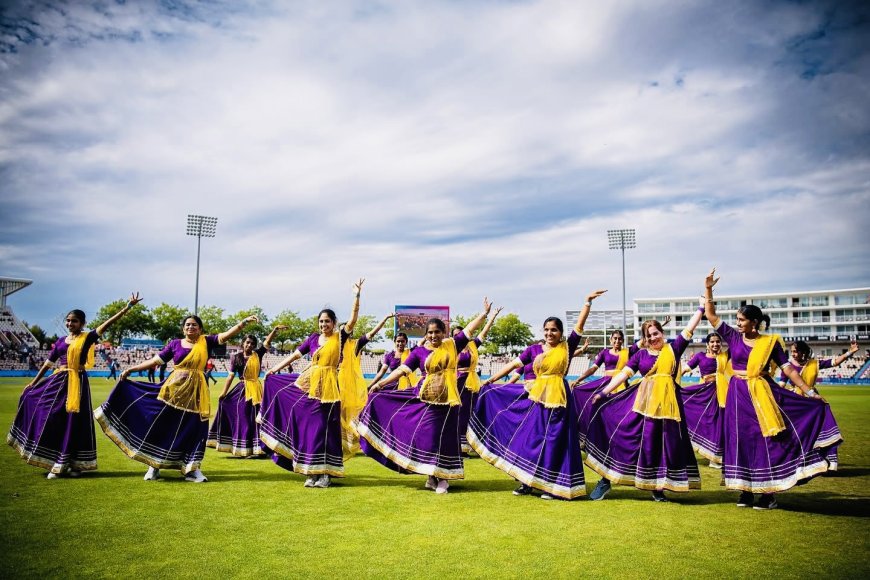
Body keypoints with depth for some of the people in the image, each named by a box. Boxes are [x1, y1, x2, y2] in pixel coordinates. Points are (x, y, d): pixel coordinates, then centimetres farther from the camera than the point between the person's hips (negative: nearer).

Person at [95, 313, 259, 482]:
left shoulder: (206, 341, 5)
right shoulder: (175, 344, 6)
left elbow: (227, 334, -6)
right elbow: (155, 361, 10)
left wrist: (245, 322, -18)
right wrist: (131, 369, 8)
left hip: (196, 391, 0)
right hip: (174, 388, 0)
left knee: (194, 428, 2)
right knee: (163, 426, 4)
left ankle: (192, 469, 10)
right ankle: (154, 465, 16)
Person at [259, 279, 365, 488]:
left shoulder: (340, 337, 0)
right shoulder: (313, 338, 10)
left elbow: (353, 319, -13)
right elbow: (295, 354, 15)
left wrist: (357, 296, -22)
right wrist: (275, 369, 15)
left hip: (329, 387, -4)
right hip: (309, 384, 4)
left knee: (326, 428, -1)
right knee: (309, 427, 4)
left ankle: (325, 473, 6)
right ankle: (311, 472, 13)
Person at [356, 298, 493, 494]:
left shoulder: (452, 345, 4)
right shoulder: (419, 352, 4)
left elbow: (469, 329, 2)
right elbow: (401, 370, 3)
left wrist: (485, 312, -6)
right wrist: (380, 384, -1)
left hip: (446, 399, -1)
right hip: (424, 398, 1)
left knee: (444, 438, 2)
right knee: (426, 436, 1)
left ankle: (442, 478, 13)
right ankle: (432, 476, 16)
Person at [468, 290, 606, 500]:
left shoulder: (567, 347, 1)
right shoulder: (534, 349, 8)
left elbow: (579, 326, -6)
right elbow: (514, 364, 7)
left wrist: (588, 302, -13)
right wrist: (491, 379, 6)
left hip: (558, 398, -3)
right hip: (536, 397, 3)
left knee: (553, 441, 0)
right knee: (530, 438, 6)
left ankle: (551, 485, 9)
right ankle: (527, 482, 16)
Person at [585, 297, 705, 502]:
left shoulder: (674, 348, 9)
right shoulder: (640, 354, 8)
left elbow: (690, 327, 10)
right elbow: (623, 374, 3)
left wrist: (702, 306, 9)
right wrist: (604, 392, -5)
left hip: (667, 400, 0)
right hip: (643, 400, 0)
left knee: (664, 443, 4)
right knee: (624, 435, -5)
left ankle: (658, 488, 17)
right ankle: (606, 479, 4)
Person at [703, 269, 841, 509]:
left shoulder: (770, 342, -2)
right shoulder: (733, 337, 3)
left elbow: (788, 369, -1)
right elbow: (711, 315, 3)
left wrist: (809, 392, -6)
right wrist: (708, 289, -4)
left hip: (763, 393, -2)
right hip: (738, 395, 2)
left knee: (767, 439, -2)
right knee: (740, 440, 4)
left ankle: (769, 491, 8)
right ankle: (745, 489, 14)